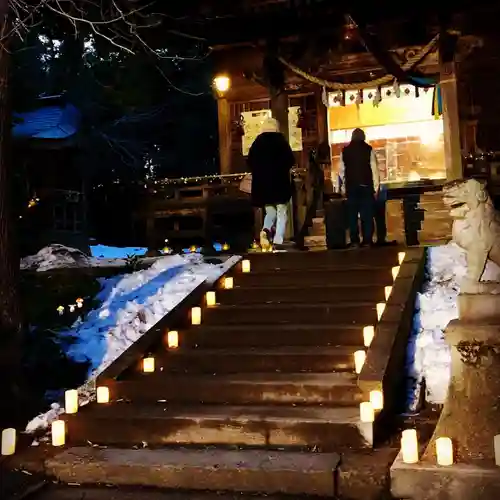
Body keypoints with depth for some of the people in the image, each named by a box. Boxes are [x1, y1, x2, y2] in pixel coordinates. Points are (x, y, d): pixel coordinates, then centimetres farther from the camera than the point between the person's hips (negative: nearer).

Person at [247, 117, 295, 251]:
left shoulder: (257, 142, 3)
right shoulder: (281, 140, -3)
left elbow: (250, 162, 3)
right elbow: (291, 160, -6)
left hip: (261, 183, 3)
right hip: (280, 182, -3)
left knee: (270, 211, 18)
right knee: (281, 213, 4)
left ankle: (266, 230, -10)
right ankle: (278, 241, -7)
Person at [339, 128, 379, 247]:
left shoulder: (345, 150, 5)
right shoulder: (368, 149, -1)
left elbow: (341, 170, 4)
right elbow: (374, 169, -5)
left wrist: (343, 188, 10)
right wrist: (376, 188, -1)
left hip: (351, 187, 2)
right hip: (366, 186, -2)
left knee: (352, 214, 6)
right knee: (367, 214, 0)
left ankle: (354, 240, 6)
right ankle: (367, 240, -3)